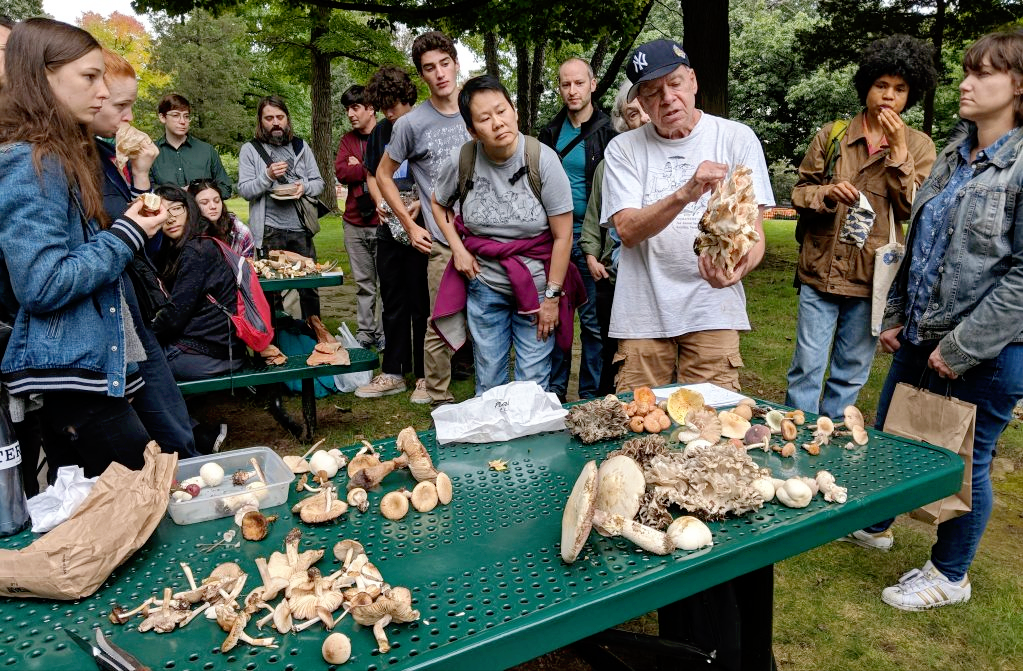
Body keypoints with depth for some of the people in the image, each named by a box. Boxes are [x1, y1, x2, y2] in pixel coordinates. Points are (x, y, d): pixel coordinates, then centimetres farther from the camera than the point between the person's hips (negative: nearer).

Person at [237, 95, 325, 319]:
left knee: (309, 288, 9)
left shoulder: (301, 147, 12)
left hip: (301, 228, 3)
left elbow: (319, 182, 13)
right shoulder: (250, 149, 3)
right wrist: (268, 176, -19)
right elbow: (244, 190, -3)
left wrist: (305, 186, -9)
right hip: (269, 232, -2)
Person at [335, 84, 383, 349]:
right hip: (355, 223, 5)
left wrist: (359, 168, -7)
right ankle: (365, 332, 19)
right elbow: (341, 172, 0)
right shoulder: (347, 140, 13)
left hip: (383, 221, -5)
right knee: (363, 283, 11)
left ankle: (385, 334, 12)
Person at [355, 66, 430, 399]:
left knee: (421, 302, 0)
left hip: (420, 227, -6)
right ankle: (392, 372, 21)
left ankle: (425, 375, 11)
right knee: (392, 303, 11)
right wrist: (379, 202, 2)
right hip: (388, 228, 6)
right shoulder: (380, 131, 13)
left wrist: (421, 203, -20)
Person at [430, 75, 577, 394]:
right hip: (484, 287, 2)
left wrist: (552, 296, -10)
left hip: (536, 286, -2)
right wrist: (458, 249, 0)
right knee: (488, 383, 13)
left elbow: (563, 236, -11)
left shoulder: (542, 159, -15)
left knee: (533, 385, 4)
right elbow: (439, 203, 14)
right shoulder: (463, 161, -8)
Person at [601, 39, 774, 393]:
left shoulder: (737, 138, 3)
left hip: (712, 312, 0)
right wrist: (685, 194, -26)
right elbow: (628, 230, -10)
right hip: (642, 314, 1)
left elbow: (754, 230, 0)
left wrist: (739, 266, -23)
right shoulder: (623, 149, 4)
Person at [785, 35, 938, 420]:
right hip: (821, 269, 0)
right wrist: (826, 193, -15)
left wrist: (898, 149, -11)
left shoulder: (918, 146, 6)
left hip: (873, 276, 1)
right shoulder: (831, 135, 6)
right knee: (808, 367, -1)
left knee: (851, 374, 9)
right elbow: (799, 194, 7)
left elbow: (911, 209, -5)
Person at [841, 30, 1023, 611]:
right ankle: (873, 525, 43)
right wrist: (896, 315, 12)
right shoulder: (955, 154, 9)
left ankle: (950, 575, 29)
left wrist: (962, 346, -19)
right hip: (921, 336, 8)